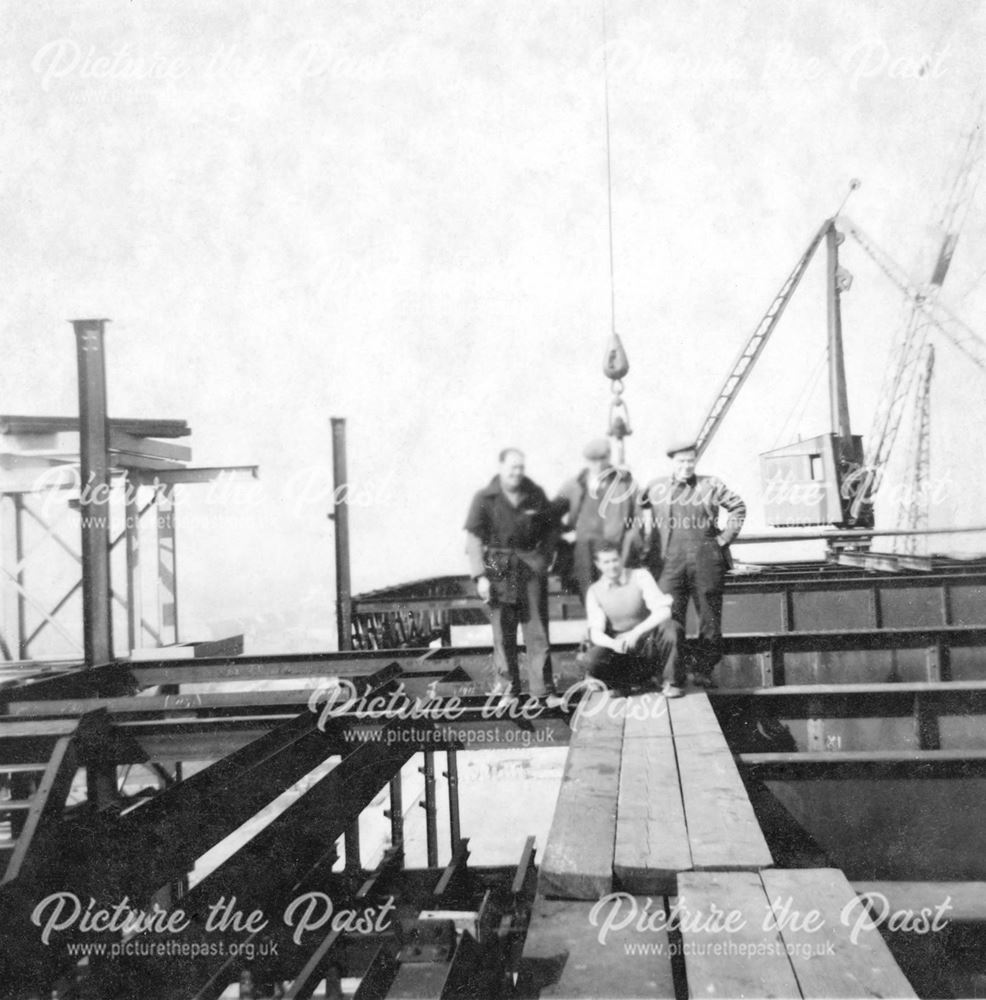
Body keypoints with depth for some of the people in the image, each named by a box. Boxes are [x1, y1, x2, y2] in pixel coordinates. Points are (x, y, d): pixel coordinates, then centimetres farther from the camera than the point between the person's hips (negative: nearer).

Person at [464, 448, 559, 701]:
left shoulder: (535, 494, 3)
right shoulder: (485, 498, -5)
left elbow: (552, 527, 16)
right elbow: (474, 538, -5)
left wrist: (544, 556, 5)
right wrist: (480, 576, -12)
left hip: (531, 567, 2)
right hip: (499, 569, -1)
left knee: (537, 629, 2)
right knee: (503, 632, 6)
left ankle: (541, 687, 10)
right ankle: (508, 685, 19)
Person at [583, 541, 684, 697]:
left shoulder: (640, 576, -6)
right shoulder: (594, 592, -1)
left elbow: (664, 611, -17)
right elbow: (596, 633, -8)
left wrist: (636, 632, -31)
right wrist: (614, 643, -31)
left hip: (648, 643, -1)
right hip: (619, 649, 1)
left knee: (670, 627, -32)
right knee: (592, 660, -30)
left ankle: (671, 683, -11)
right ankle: (641, 678, -7)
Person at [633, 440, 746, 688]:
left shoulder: (711, 485, 7)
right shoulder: (655, 487, 9)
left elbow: (738, 506, 13)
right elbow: (639, 509, 21)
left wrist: (725, 537, 5)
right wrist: (646, 546, 12)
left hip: (706, 562, 1)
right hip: (669, 562, 0)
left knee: (710, 619, 3)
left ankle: (703, 670, 13)